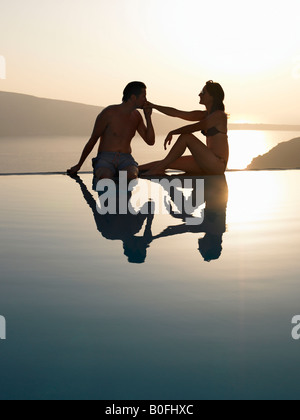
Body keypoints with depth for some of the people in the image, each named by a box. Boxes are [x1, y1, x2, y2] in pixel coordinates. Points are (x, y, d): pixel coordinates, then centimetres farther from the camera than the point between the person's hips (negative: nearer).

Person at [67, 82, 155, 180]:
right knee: (105, 176, -39)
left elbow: (151, 141, 15)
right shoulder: (109, 113, -3)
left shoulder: (136, 116, 14)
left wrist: (148, 117, 4)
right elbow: (93, 140, 5)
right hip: (105, 158, -3)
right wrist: (79, 165, 9)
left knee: (132, 175, -35)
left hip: (126, 159, 3)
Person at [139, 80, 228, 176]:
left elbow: (193, 128, -15)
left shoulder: (219, 115, -11)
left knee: (186, 137, -19)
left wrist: (172, 133, -2)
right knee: (170, 163, 2)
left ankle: (159, 168, -13)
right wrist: (154, 106, 8)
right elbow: (177, 113, 12)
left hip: (217, 164, -9)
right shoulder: (206, 115, 15)